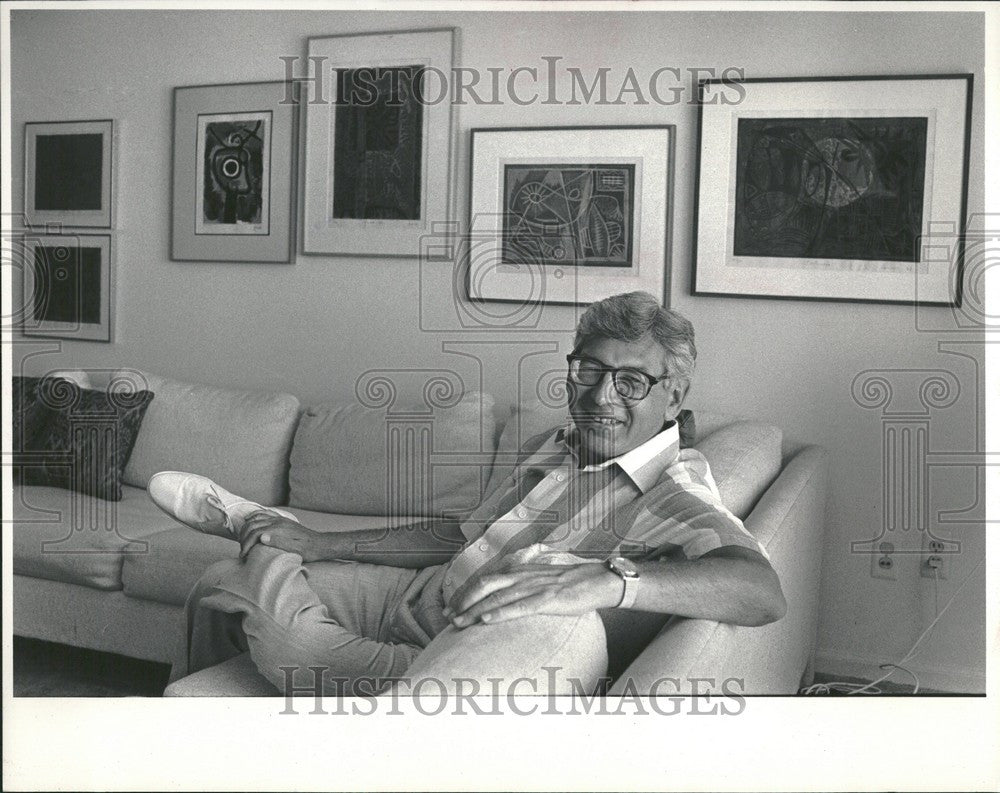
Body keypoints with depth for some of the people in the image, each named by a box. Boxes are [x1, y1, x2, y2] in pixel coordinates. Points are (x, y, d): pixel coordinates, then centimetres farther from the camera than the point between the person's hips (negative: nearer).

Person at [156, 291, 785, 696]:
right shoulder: (552, 448, 9)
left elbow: (762, 590, -35)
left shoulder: (675, 492, -16)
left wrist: (602, 579, -50)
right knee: (219, 586, 4)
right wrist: (320, 544, 9)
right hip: (418, 593, 7)